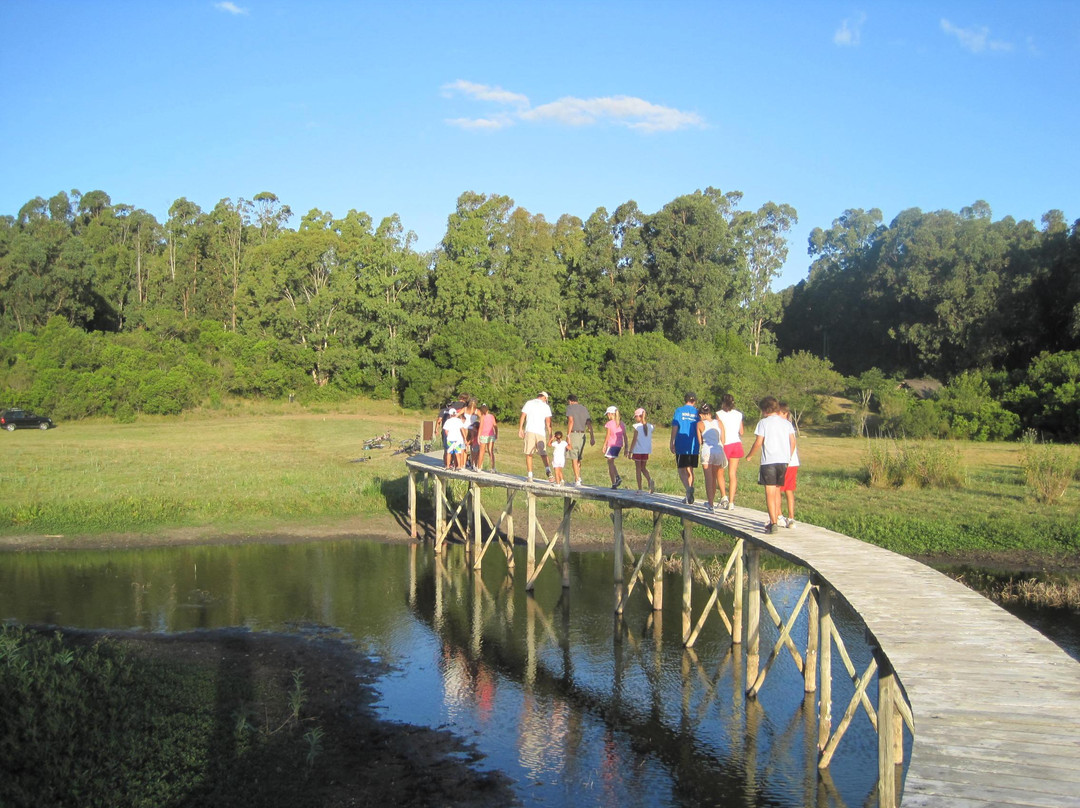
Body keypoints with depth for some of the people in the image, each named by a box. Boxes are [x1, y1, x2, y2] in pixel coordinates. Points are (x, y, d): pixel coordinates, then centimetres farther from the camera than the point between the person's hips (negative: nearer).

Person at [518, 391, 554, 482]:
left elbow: (523, 416, 3)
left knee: (529, 454, 3)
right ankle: (549, 473, -16)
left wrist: (520, 429, 6)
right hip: (541, 432, 0)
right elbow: (548, 421, 0)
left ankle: (530, 476, -2)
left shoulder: (529, 403, 9)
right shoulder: (546, 406, 8)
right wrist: (550, 434, 0)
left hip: (529, 431, 0)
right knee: (544, 454, 5)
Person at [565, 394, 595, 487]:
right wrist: (592, 437, 6)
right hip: (582, 435, 6)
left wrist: (568, 435, -17)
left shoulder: (570, 407, 0)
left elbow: (571, 421, -14)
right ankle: (579, 477, 13)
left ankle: (577, 480, -7)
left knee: (574, 458, -4)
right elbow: (589, 423, 9)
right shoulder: (584, 408, 17)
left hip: (573, 434, -6)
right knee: (579, 458, 17)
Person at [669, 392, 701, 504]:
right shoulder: (697, 412, 6)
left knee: (682, 470, 0)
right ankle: (689, 497, 13)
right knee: (690, 470, 13)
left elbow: (674, 428, -5)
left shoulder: (679, 411, -2)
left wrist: (672, 443, -1)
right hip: (694, 446, 3)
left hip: (682, 446, -3)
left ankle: (688, 488, -26)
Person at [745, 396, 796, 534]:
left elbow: (758, 443, -7)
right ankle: (775, 520, 21)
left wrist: (749, 455, 7)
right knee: (777, 491, 17)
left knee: (770, 493, -5)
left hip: (769, 461, -5)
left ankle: (773, 523, -14)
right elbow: (793, 441, 8)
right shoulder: (786, 422, 11)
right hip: (783, 461, 5)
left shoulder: (764, 422, -3)